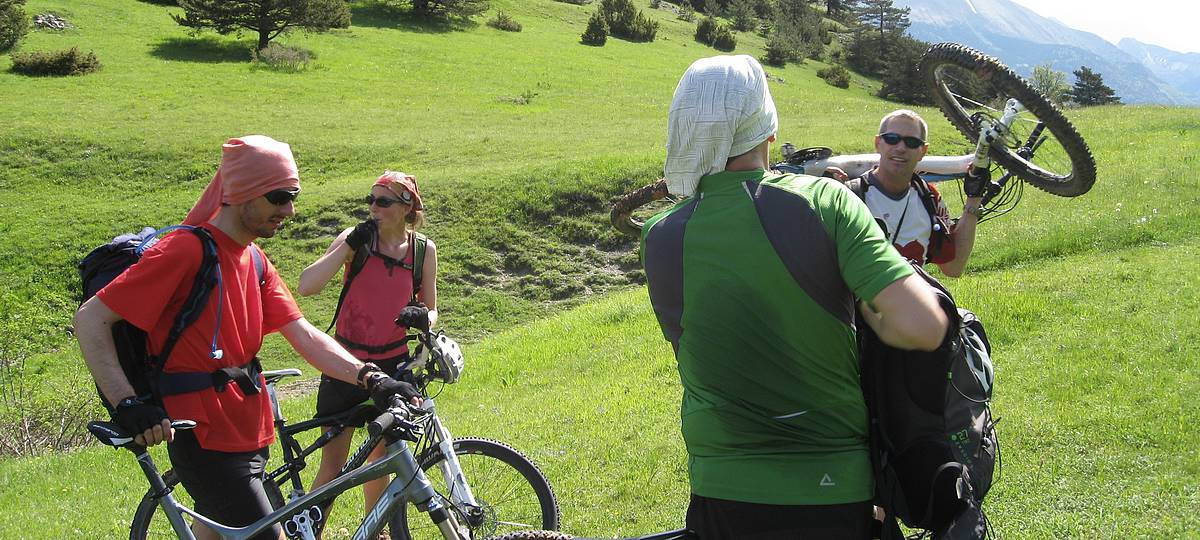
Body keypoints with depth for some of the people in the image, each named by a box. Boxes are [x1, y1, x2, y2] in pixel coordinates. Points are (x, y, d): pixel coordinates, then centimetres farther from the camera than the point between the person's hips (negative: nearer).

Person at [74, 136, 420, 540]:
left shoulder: (255, 261, 12)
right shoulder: (186, 250, -16)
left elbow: (305, 337, 4)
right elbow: (90, 320, -16)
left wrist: (371, 379, -11)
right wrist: (127, 405, -26)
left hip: (248, 438, 9)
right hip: (209, 444, -9)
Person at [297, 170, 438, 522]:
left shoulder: (423, 250, -2)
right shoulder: (356, 238, -9)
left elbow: (431, 310, 8)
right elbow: (306, 286, -20)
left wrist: (423, 318, -16)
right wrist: (349, 245, -24)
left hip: (392, 364, 3)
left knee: (380, 457, 15)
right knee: (333, 463, -1)